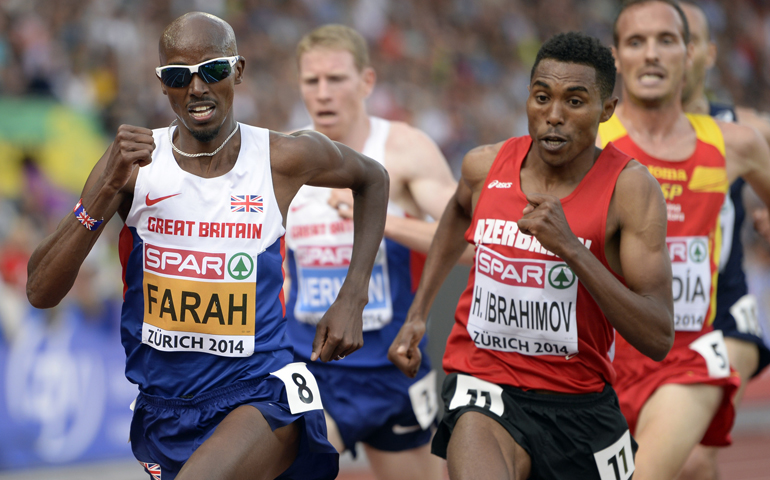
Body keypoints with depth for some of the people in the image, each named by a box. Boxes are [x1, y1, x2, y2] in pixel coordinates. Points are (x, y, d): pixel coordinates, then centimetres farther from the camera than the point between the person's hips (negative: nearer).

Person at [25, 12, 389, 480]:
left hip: (259, 393, -4)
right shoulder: (132, 164, -5)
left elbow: (372, 179, 15)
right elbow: (40, 292, -10)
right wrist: (108, 191, -23)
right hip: (162, 406, 4)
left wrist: (353, 300, 6)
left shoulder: (284, 159, -7)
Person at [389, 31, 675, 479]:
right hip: (486, 384, 0)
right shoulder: (485, 165, -2)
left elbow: (659, 339, -20)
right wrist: (417, 315, 21)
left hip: (581, 402, 0)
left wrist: (570, 248, -28)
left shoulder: (630, 188, -13)